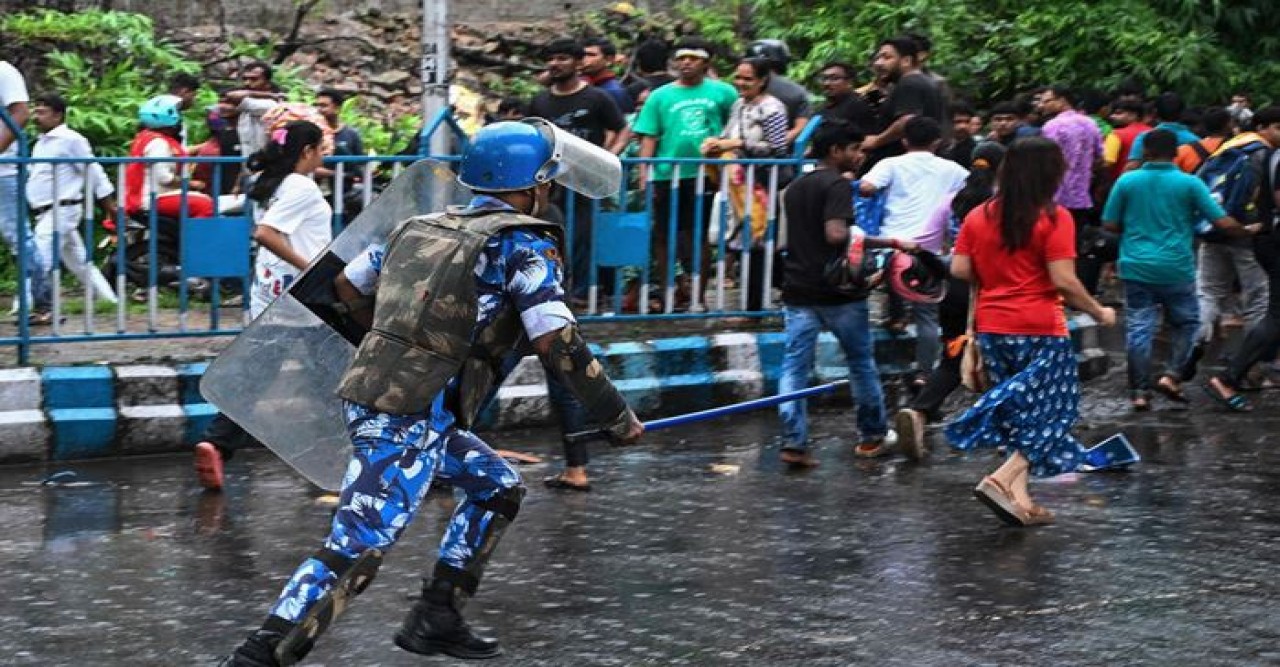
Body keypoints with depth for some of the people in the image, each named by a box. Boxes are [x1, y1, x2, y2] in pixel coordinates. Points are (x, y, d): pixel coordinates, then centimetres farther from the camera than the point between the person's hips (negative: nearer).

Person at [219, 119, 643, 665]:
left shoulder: (421, 226, 16)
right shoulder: (522, 243, -4)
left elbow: (346, 288, 23)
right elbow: (558, 345, -11)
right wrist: (618, 418, -1)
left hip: (370, 396, 8)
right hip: (410, 420, -8)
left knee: (498, 489, 22)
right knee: (355, 552, -11)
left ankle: (435, 620, 24)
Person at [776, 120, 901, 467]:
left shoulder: (794, 188, 15)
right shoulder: (837, 185, -12)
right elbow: (836, 234, -25)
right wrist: (888, 242, -17)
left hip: (798, 291, 6)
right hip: (838, 291, -6)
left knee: (794, 366, 0)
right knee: (861, 361, 12)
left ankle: (794, 441, -11)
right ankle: (872, 434, 23)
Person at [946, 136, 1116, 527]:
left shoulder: (978, 217, 5)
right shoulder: (1053, 219, -11)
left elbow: (959, 270, 3)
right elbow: (1064, 281, -15)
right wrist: (1099, 312, -2)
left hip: (991, 328, 6)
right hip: (1040, 331, -6)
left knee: (1017, 413, 16)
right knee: (1049, 414, 4)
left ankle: (1019, 497, 10)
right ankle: (1002, 479, -13)